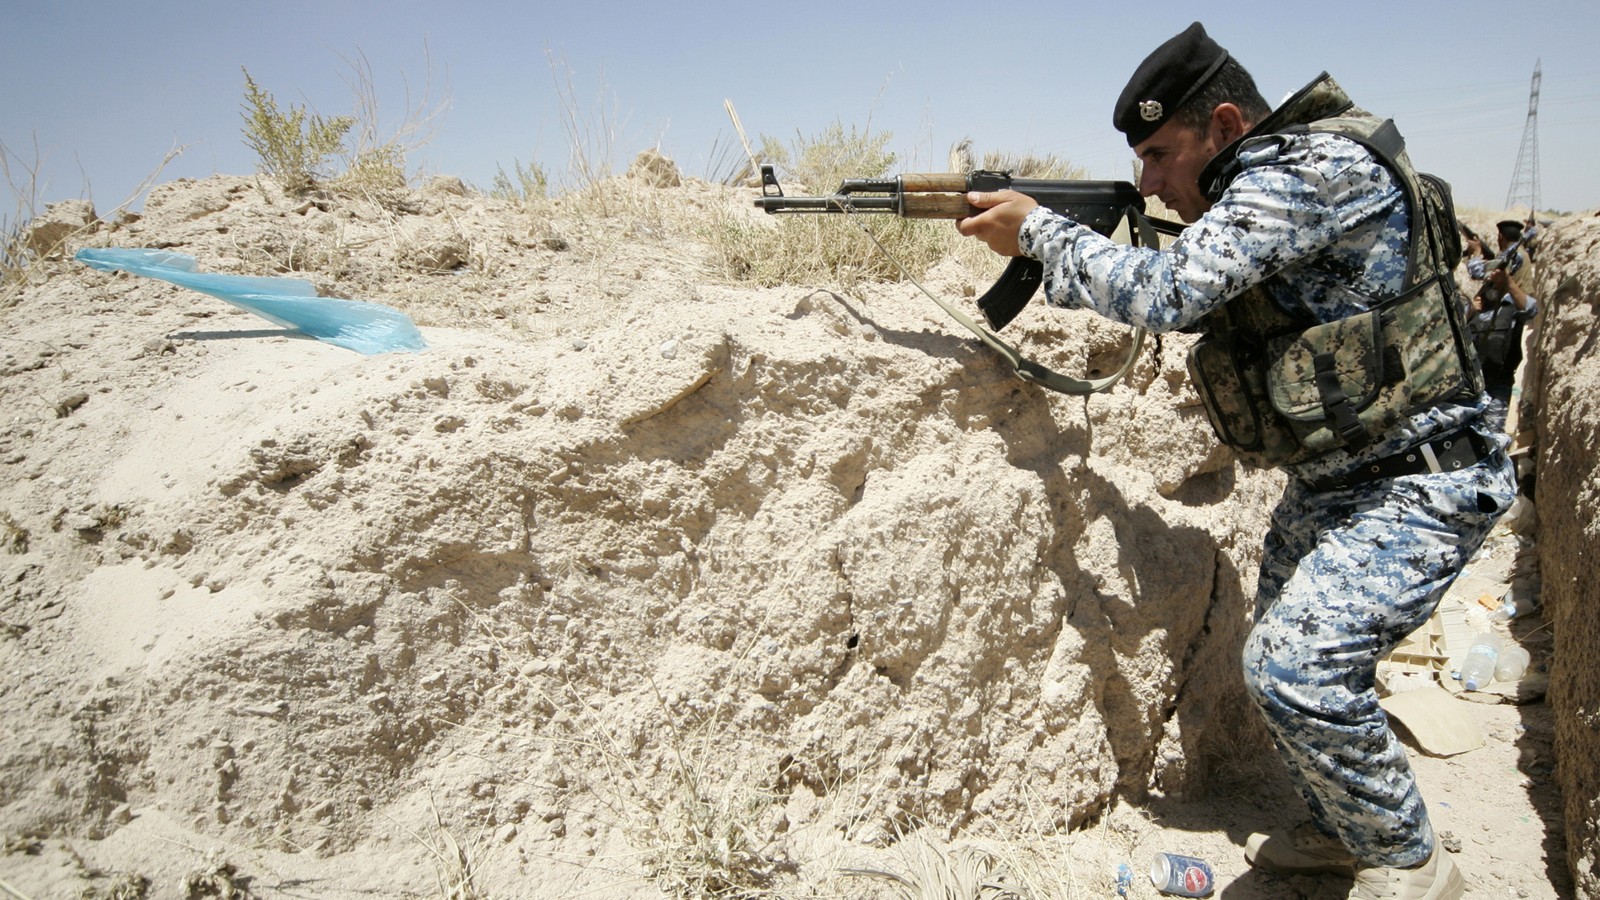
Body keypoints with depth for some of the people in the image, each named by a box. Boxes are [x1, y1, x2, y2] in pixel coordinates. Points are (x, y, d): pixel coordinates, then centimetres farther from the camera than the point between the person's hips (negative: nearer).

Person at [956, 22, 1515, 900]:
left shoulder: (1325, 167, -22)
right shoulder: (1251, 192, 7)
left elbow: (1166, 291, -30)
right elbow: (1180, 300, 11)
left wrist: (1036, 225, -18)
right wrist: (1041, 237, -2)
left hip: (1415, 487, -10)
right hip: (1325, 485, 10)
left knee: (1299, 666, -19)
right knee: (1281, 663, 16)